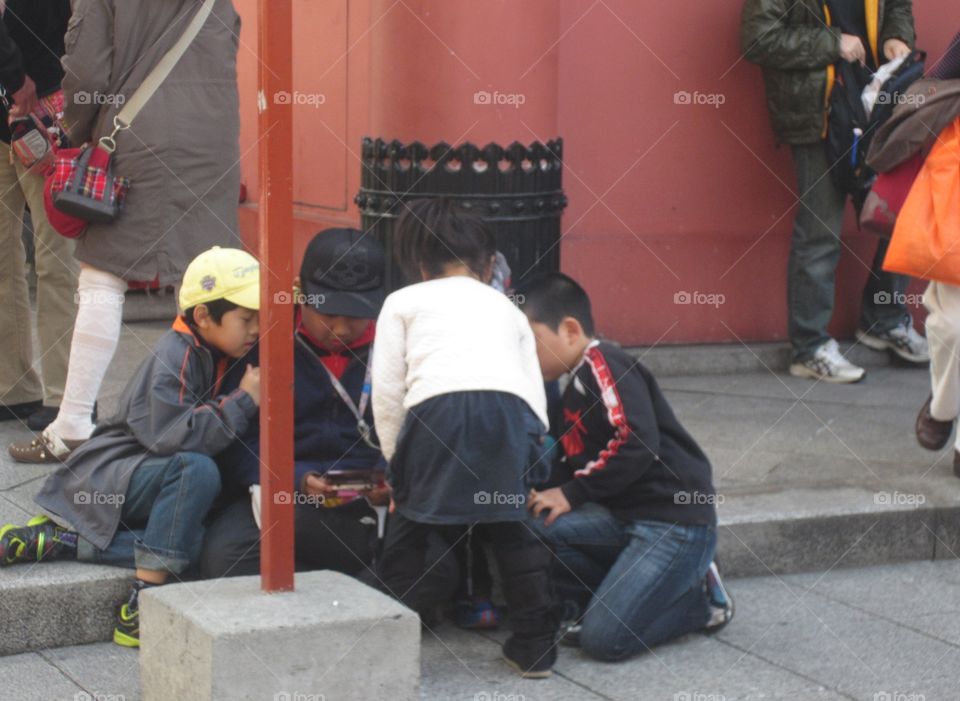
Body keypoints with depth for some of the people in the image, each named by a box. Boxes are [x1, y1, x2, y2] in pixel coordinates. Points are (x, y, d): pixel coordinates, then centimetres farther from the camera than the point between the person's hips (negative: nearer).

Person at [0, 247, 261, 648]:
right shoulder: (173, 357, -18)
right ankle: (139, 608, -34)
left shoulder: (219, 357, 9)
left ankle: (49, 540, -13)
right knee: (197, 470, -35)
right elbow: (173, 435, -30)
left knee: (192, 545, -23)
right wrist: (243, 401, -25)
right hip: (105, 477, -8)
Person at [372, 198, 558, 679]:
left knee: (409, 527, 14)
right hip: (512, 411, 3)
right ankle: (534, 647, 21)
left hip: (438, 410, -3)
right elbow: (537, 402, 23)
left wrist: (398, 466, 20)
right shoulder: (506, 307, 33)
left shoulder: (405, 301, 24)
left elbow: (386, 393, 12)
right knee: (514, 528, 18)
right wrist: (524, 457, 32)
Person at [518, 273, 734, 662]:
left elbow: (637, 443, -22)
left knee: (604, 640, -18)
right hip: (624, 517, 9)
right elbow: (578, 464, 15)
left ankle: (698, 600, 6)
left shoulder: (604, 364, -11)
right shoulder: (577, 389, 20)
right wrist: (546, 494, -4)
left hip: (674, 523, -9)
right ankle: (587, 605, 6)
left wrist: (572, 492, -15)